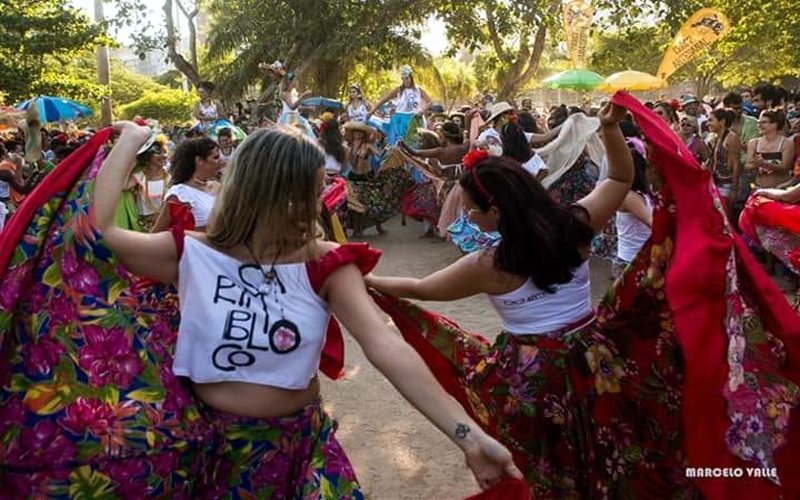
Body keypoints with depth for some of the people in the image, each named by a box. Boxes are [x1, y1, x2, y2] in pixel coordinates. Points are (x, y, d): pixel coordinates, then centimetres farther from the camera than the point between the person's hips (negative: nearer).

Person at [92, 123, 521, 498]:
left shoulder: (324, 265, -12)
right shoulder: (194, 255, -9)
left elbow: (386, 348, -23)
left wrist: (468, 435, -33)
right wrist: (129, 142, -3)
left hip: (300, 441, 0)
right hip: (212, 441, 0)